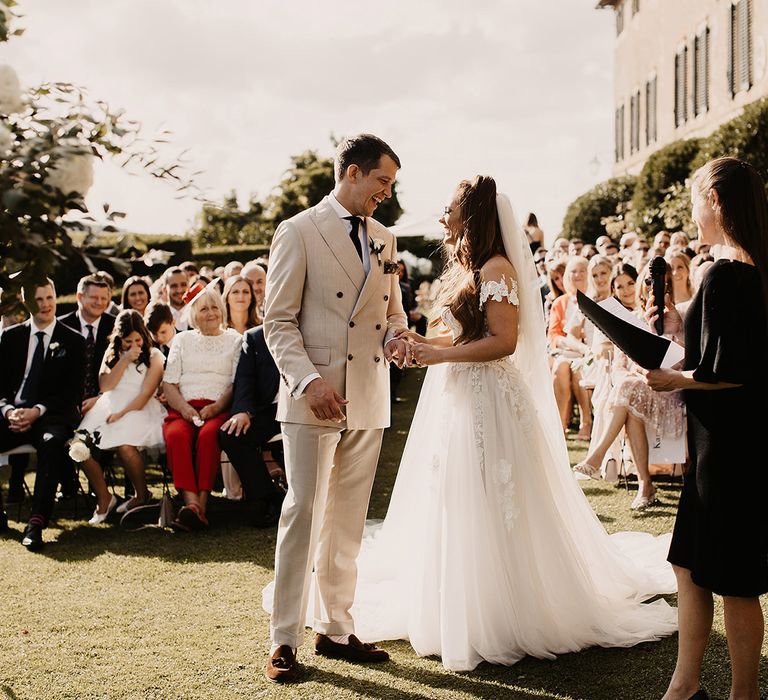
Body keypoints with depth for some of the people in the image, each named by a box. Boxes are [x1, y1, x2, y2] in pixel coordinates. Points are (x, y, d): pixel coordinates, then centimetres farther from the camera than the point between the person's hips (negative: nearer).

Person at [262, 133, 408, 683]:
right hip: (314, 398, -6)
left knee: (348, 519, 11)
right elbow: (278, 321, -8)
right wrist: (309, 380, -20)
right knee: (304, 512, -5)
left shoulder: (384, 240, 15)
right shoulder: (299, 232, -3)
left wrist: (397, 338, 0)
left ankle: (336, 628, 21)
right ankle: (285, 639, 4)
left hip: (369, 401, 6)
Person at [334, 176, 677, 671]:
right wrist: (424, 341, 2)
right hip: (455, 395, 9)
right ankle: (464, 606, 27)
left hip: (488, 398, -9)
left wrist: (440, 355, -19)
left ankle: (504, 616, 11)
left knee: (489, 508, -1)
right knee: (456, 506, 14)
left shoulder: (497, 268, -14)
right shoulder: (464, 266, 13)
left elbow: (503, 341, -20)